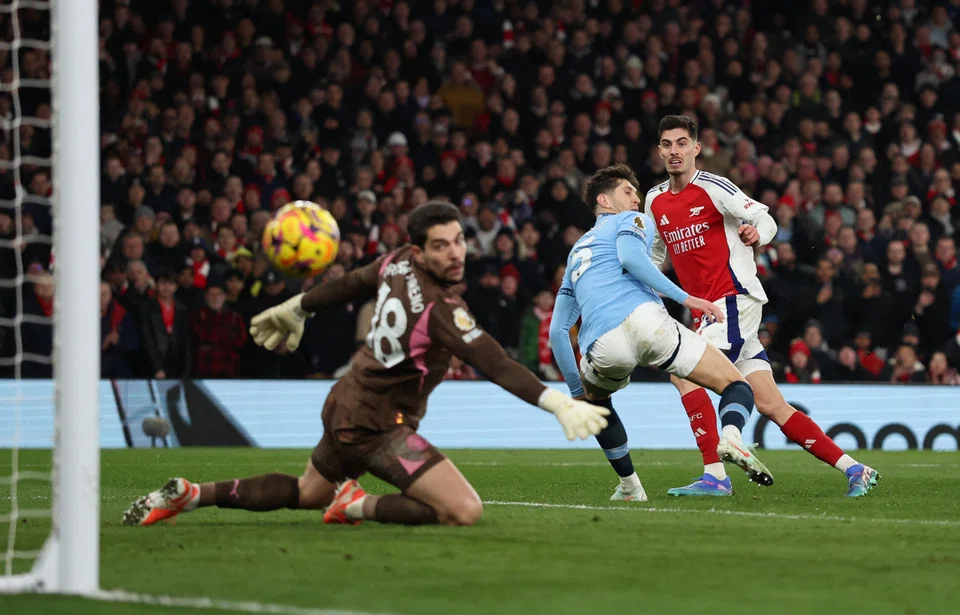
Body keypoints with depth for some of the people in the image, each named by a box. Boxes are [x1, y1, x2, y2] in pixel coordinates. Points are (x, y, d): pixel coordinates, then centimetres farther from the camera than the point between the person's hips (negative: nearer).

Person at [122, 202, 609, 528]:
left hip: (343, 406, 9)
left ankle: (190, 495, 29)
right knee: (464, 510, -22)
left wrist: (292, 310, 31)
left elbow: (346, 285, 15)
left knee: (310, 492, 35)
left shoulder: (397, 264, -3)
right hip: (376, 426, -9)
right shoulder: (441, 308, -27)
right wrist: (559, 404, -39)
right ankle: (359, 506, -6)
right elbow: (496, 366, -35)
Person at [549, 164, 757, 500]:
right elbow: (630, 257, -6)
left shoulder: (577, 251, 37)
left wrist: (577, 390, 37)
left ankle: (630, 486, 32)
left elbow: (557, 330, 33)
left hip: (602, 346, 5)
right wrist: (684, 298, -9)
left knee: (594, 398, 38)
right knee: (737, 385, 2)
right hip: (644, 320, -5)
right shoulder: (633, 220, 21)